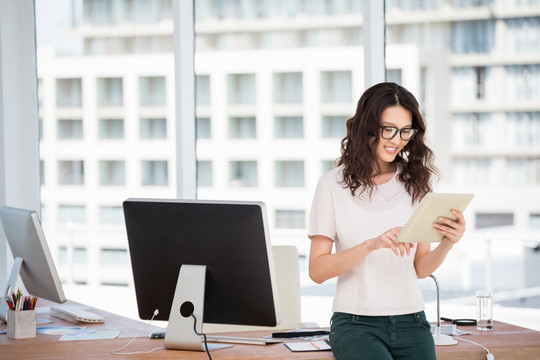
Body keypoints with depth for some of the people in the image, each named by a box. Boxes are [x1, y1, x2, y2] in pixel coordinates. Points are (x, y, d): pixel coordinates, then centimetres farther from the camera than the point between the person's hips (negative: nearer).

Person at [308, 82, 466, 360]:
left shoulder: (416, 183, 10)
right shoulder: (334, 185, 0)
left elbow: (421, 269, 10)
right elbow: (317, 270, -5)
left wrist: (447, 243, -10)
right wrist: (372, 245, -18)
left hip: (411, 323, 3)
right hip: (356, 323, -3)